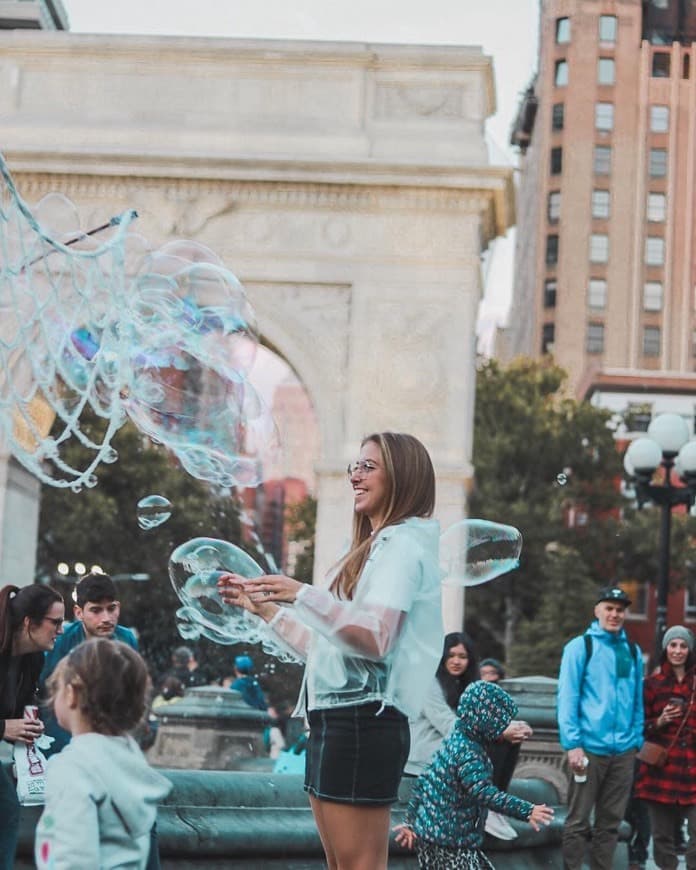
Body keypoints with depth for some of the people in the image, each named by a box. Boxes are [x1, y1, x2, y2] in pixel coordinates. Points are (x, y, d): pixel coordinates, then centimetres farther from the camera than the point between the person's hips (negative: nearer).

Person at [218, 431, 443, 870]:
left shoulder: (403, 544, -7)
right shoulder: (376, 547, 23)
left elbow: (375, 639, -22)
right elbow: (324, 646, 22)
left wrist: (302, 594, -28)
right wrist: (263, 606, 19)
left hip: (362, 721, -10)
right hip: (335, 718, 10)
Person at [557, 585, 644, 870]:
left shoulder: (633, 652, 12)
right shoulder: (580, 646, -2)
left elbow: (638, 702, 15)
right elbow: (567, 698, -7)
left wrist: (637, 740, 7)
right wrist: (573, 745, -13)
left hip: (623, 751, 4)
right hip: (590, 748, -4)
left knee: (610, 823, 10)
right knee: (578, 821, -2)